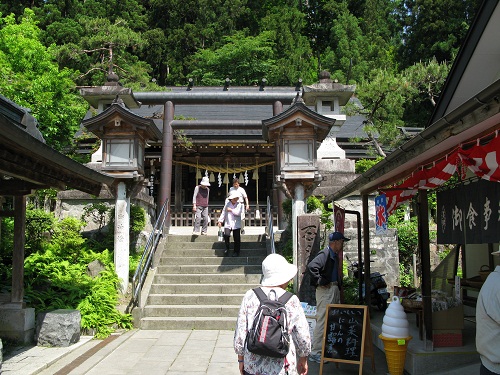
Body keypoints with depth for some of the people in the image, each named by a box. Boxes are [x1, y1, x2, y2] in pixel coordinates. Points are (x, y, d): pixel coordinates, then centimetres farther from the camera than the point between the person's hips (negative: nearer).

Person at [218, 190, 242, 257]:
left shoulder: (239, 204, 2)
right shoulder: (227, 204, 8)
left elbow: (238, 212, -13)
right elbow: (223, 212, 11)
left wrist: (231, 210, -11)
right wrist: (220, 220, 7)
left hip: (236, 224, -1)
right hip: (228, 223, 1)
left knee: (236, 238, 1)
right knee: (226, 235, -19)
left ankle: (236, 252, 14)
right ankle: (227, 248, 2)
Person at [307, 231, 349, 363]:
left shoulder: (335, 256, 17)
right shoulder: (324, 254, -14)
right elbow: (311, 266, -29)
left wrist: (339, 285, 16)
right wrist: (320, 281, -21)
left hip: (335, 289, 10)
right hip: (325, 289, -10)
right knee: (323, 320, -8)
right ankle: (315, 352, -3)